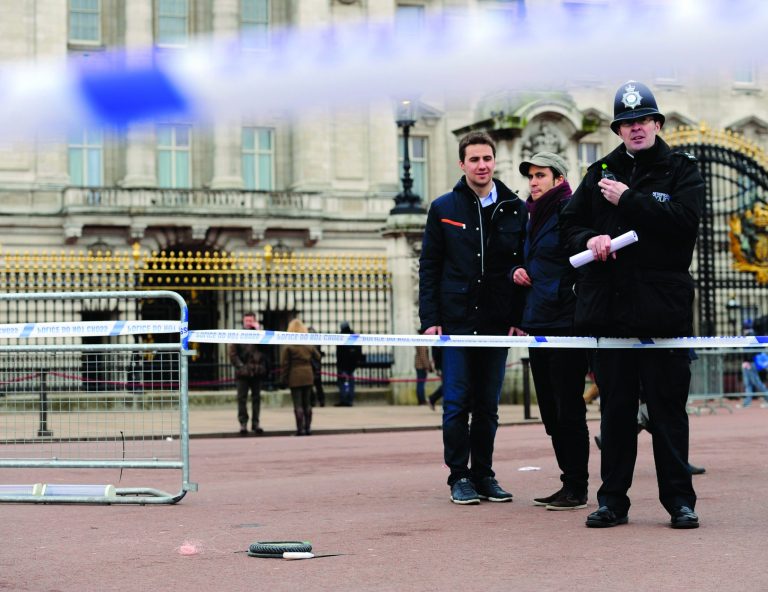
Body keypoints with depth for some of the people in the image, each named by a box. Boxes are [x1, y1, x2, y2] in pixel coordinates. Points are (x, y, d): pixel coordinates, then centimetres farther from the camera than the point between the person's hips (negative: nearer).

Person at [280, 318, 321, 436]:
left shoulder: (288, 346, -9)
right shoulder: (309, 344, 6)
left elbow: (284, 364, -9)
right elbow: (317, 357, 14)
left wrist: (284, 378, -2)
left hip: (295, 378, -4)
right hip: (308, 377, 4)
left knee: (298, 404, -2)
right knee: (307, 403, 13)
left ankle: (300, 429, -5)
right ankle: (308, 427, 15)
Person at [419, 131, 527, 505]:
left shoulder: (516, 210, 7)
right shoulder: (444, 208, 4)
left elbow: (525, 267, 7)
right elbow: (428, 267, 4)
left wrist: (519, 318, 0)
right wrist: (429, 319, -4)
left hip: (497, 323, 2)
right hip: (455, 321, -1)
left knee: (488, 404, 7)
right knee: (457, 403, -2)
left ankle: (483, 475, 15)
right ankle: (459, 477, 6)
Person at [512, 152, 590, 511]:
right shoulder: (534, 219, 18)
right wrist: (516, 272, 8)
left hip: (566, 323, -9)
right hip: (538, 325, 9)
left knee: (568, 409, -5)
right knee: (550, 411, 10)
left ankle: (577, 489, 2)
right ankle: (568, 484, 17)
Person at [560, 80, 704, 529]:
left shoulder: (681, 171, 5)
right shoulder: (601, 173, 15)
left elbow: (684, 220, -12)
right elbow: (569, 224, 16)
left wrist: (628, 200, -11)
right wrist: (589, 239, -5)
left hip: (663, 306, -3)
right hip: (609, 307, 3)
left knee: (668, 407, 0)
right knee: (615, 408, 7)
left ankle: (679, 499, 8)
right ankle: (613, 500, 13)